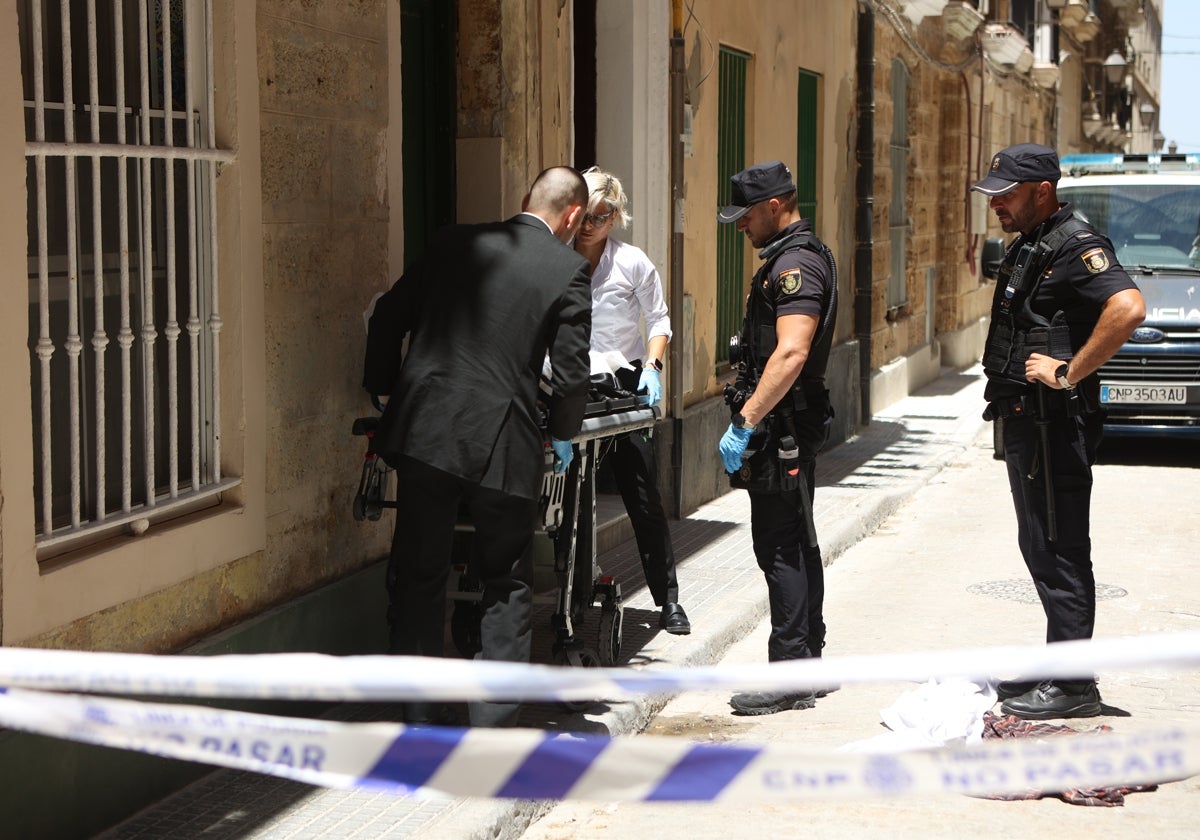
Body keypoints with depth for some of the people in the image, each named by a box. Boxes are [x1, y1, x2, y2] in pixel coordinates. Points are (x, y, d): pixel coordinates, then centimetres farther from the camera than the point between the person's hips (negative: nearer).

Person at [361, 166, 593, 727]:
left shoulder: (455, 242, 9)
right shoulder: (568, 269, -1)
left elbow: (389, 316, 10)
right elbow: (571, 370, -5)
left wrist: (383, 392, 21)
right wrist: (562, 435, 12)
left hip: (424, 431, 3)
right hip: (503, 446, -3)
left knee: (417, 577, 13)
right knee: (506, 586, 12)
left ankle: (417, 721, 15)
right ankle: (493, 724, 9)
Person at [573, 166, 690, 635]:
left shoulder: (633, 262, -1)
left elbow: (659, 321, 7)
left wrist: (652, 366, -9)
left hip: (624, 385, -1)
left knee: (643, 498, -4)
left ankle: (668, 600, 4)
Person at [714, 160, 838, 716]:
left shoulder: (796, 263, -16)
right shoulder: (792, 258, 18)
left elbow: (791, 352, -28)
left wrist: (744, 424, -27)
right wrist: (752, 419, 21)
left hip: (782, 426, -11)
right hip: (789, 427, 11)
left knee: (780, 549, -9)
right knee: (795, 545, 15)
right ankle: (808, 665, 23)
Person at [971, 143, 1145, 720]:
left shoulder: (1074, 247, -16)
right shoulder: (1026, 247, 15)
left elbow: (1128, 308, -32)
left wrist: (1069, 374, -26)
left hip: (1055, 424, -10)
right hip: (1023, 418, 10)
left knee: (1060, 553, -6)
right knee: (1041, 547, 16)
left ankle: (1073, 688, 0)